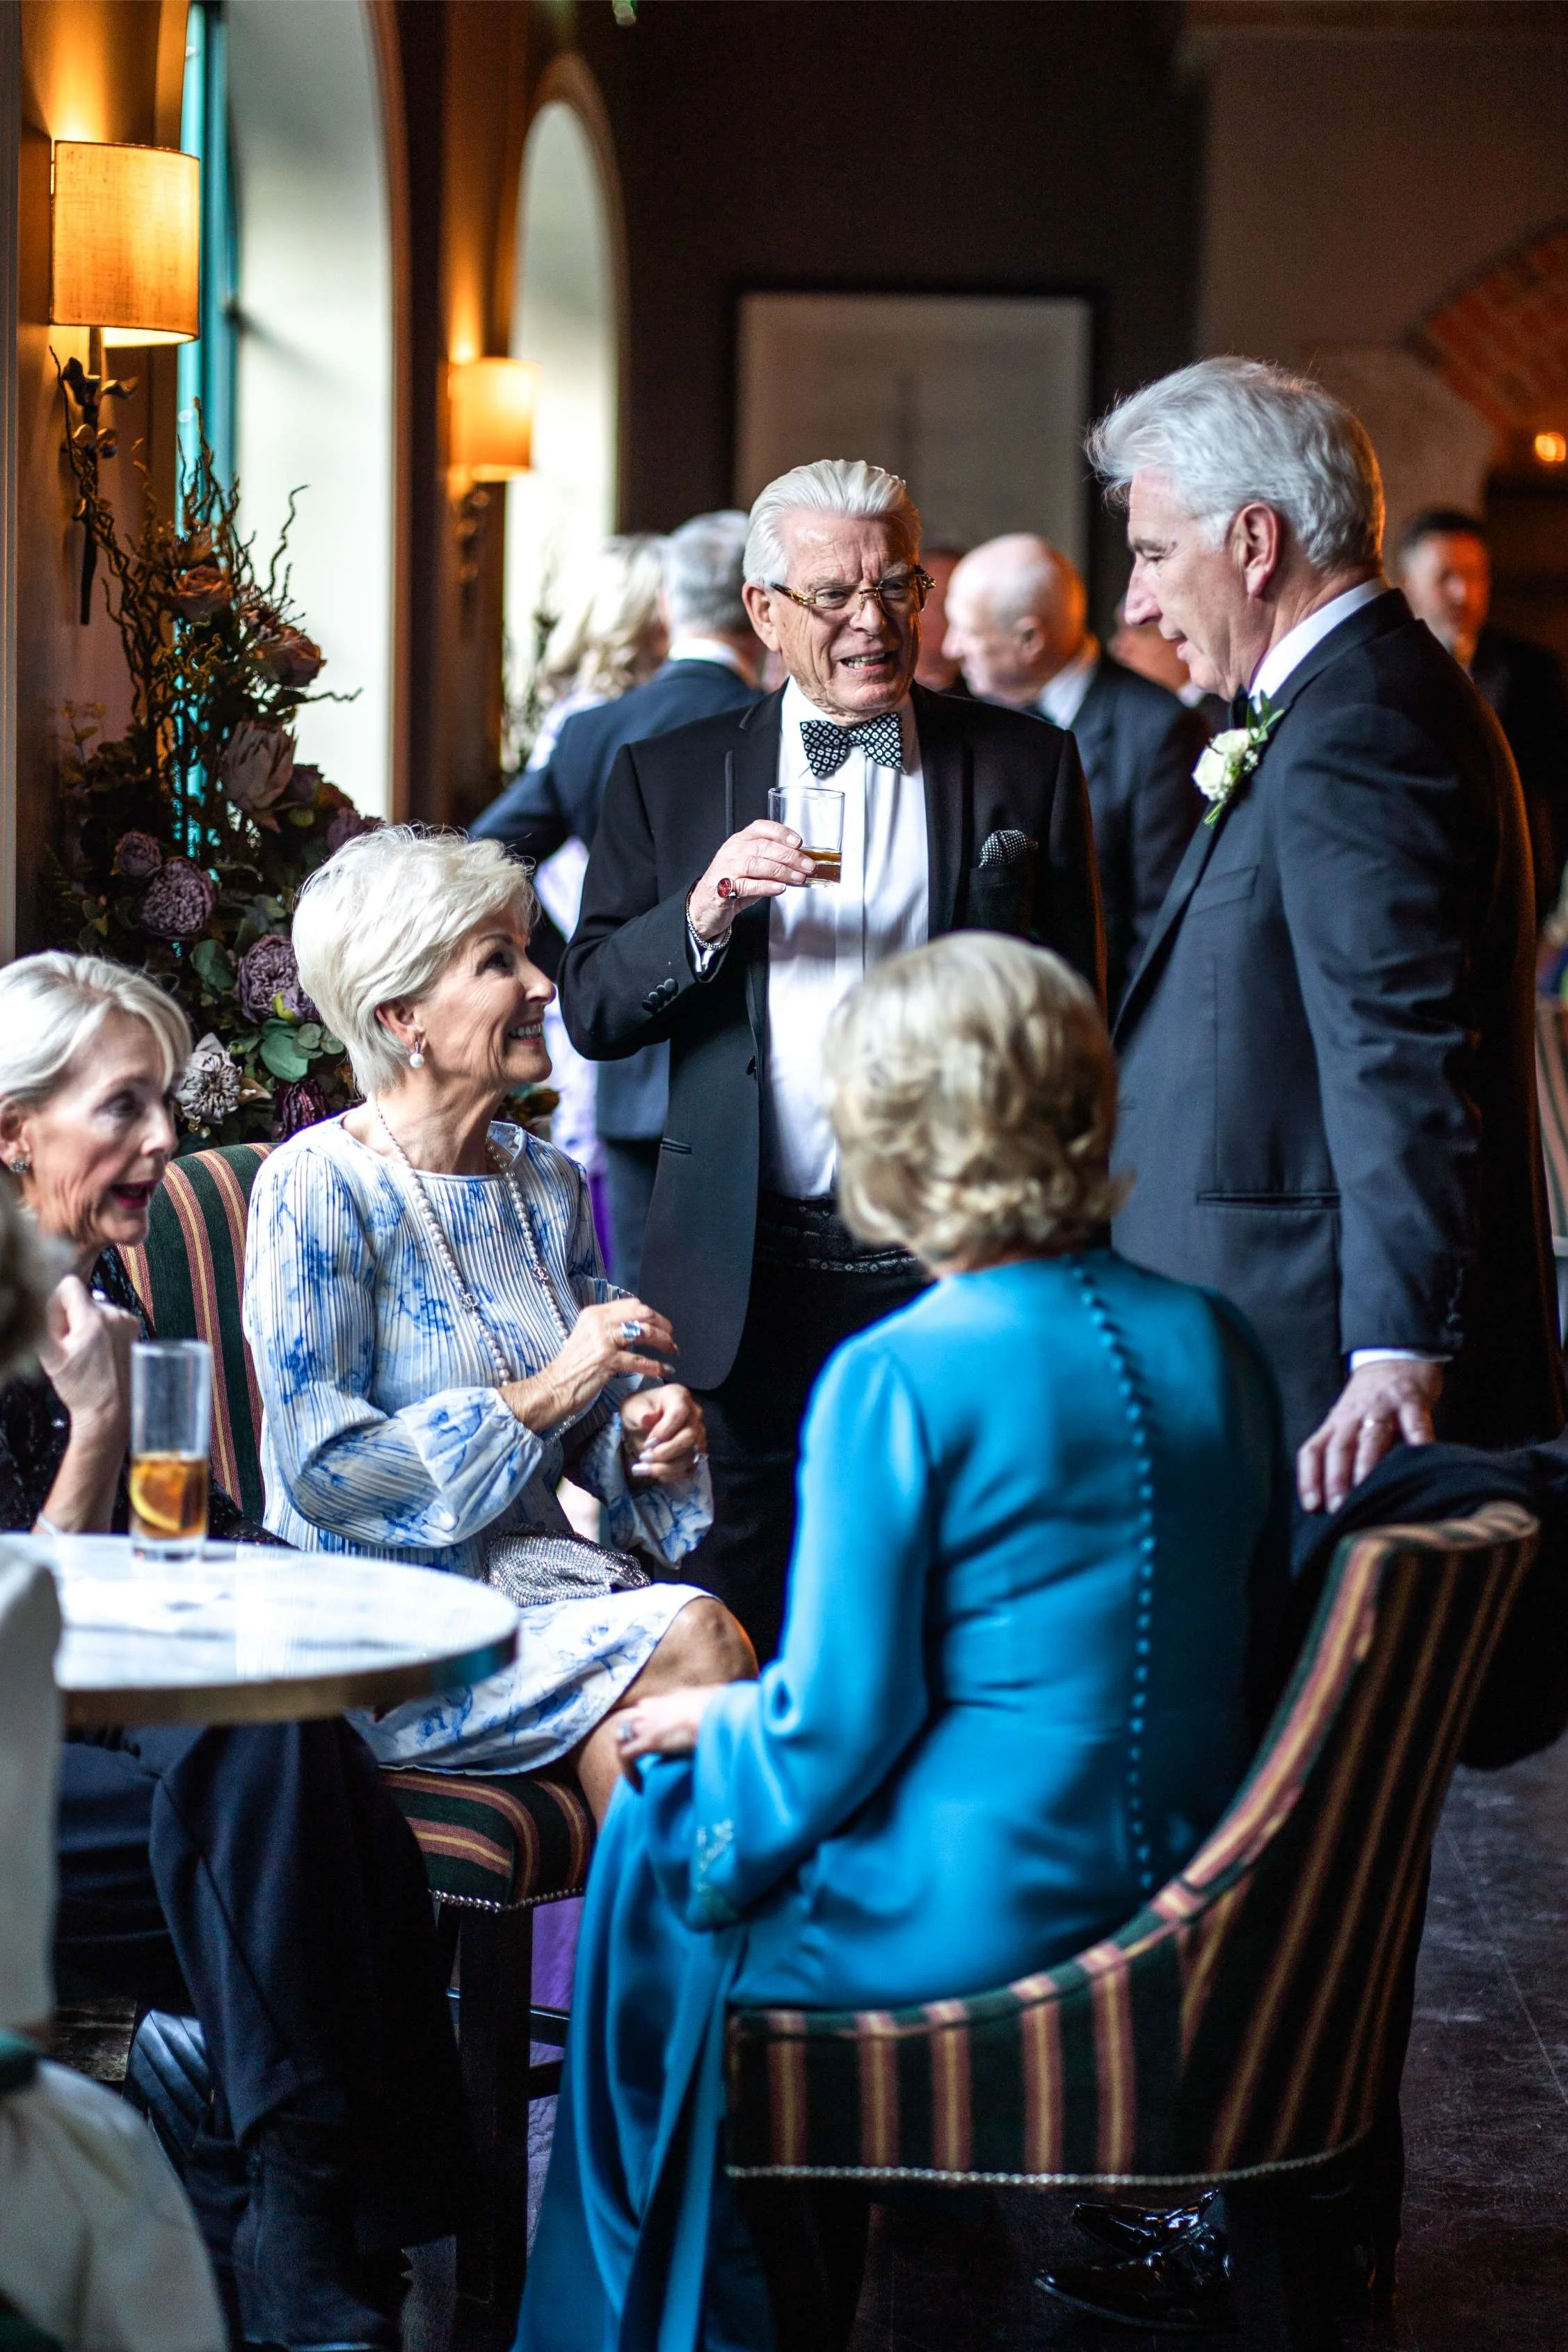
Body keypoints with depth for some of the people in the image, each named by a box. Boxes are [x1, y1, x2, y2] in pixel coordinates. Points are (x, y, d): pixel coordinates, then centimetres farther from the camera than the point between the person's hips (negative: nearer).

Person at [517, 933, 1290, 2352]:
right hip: (1190, 1894, 7)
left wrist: (708, 1727, 7)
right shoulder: (1216, 1345, 2)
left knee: (656, 1851, 20)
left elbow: (835, 1725, -16)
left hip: (978, 1918, -7)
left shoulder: (899, 1380, -18)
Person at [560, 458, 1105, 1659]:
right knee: (749, 1606, 5)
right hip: (751, 1274, 1)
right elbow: (592, 1009, 5)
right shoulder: (669, 777, 9)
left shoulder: (1025, 764, 6)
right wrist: (702, 914, -14)